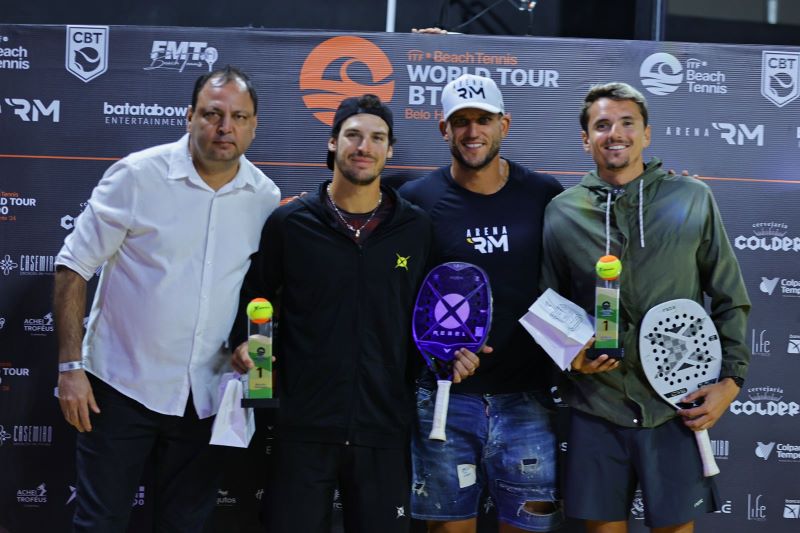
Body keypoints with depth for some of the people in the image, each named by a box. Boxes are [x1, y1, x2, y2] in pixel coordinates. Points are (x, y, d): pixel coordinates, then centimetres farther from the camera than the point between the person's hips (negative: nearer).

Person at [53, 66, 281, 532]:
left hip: (206, 398, 3)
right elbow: (75, 266, -7)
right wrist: (71, 366, -11)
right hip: (122, 386, -3)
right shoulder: (138, 175, -11)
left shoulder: (266, 197, 0)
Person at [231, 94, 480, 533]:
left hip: (384, 429, 1)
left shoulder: (415, 228, 4)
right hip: (305, 427, -1)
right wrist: (244, 346, -7)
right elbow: (254, 301, 10)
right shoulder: (290, 222, 0)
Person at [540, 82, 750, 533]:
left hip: (678, 404, -1)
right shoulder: (562, 212, 3)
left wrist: (731, 378, -1)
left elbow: (730, 300, 5)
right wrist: (570, 356, -7)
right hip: (596, 404, 1)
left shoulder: (693, 199, 0)